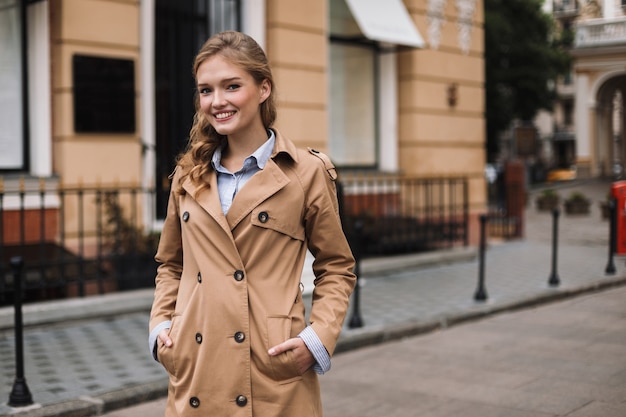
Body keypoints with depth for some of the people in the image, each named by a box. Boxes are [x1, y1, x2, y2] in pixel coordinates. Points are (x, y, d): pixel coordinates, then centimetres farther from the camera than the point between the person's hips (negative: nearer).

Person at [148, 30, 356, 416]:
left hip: (275, 378, -3)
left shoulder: (308, 172, -3)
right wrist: (160, 326, 4)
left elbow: (337, 269, 4)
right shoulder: (190, 174, 8)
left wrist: (317, 339, -9)